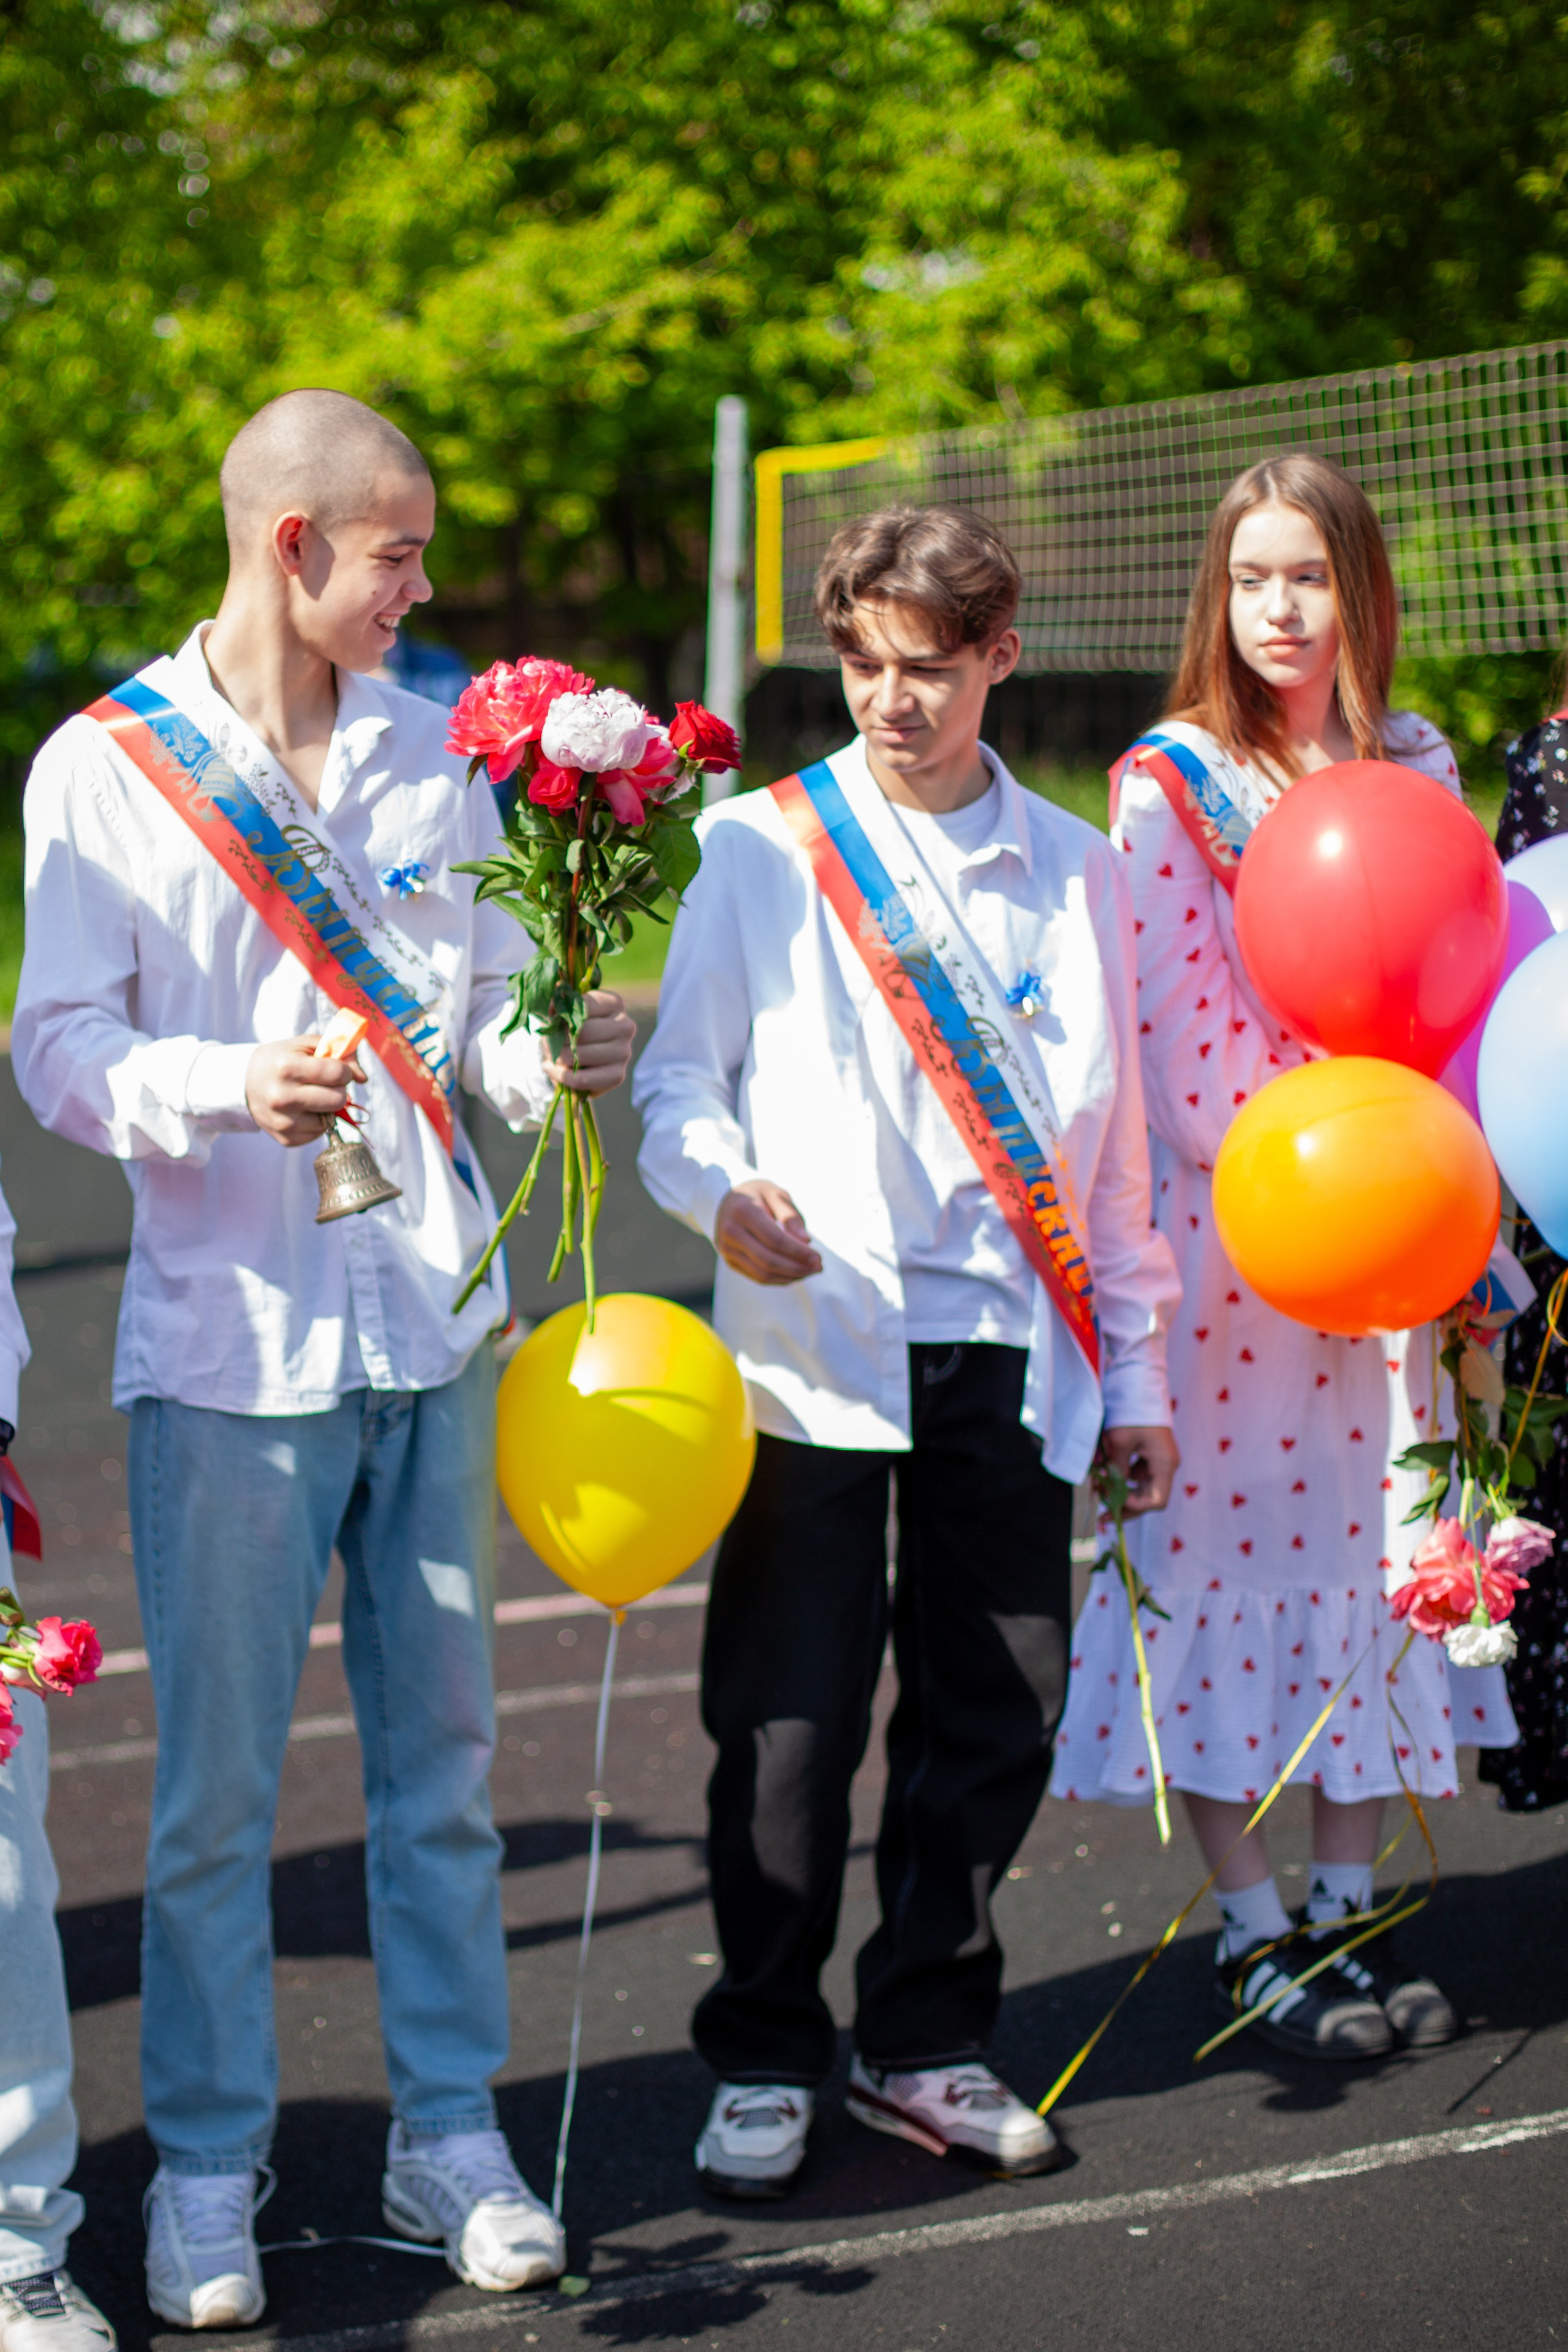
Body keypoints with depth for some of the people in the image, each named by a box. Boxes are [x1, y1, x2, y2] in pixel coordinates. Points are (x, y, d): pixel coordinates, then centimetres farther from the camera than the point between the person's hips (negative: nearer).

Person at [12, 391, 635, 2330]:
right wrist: (230, 1089, -25)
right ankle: (207, 2166, 16)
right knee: (218, 1773, 2)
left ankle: (448, 2131, 22)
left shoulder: (429, 748, 10)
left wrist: (550, 1062, -8)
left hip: (430, 1316, 4)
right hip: (227, 1335, -4)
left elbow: (475, 1015, 13)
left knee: (440, 1746, 10)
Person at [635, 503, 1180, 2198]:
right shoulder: (761, 850, 4)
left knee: (998, 1716, 6)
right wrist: (723, 1187, -19)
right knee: (792, 1723, -2)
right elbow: (680, 1073, 4)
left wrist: (1134, 1371, 15)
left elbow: (1110, 1136, 16)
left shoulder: (1072, 870, 13)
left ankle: (928, 2043, 22)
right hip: (815, 1352, -3)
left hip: (1011, 1355, 3)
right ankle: (763, 2062, 13)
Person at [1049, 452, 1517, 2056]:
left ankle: (1346, 1913, 19)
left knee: (1371, 1544, 7)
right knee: (1228, 1550, -1)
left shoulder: (1417, 767, 10)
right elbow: (1185, 1063, -9)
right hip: (1227, 1234, -4)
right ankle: (1254, 1939, 10)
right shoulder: (1168, 787, -4)